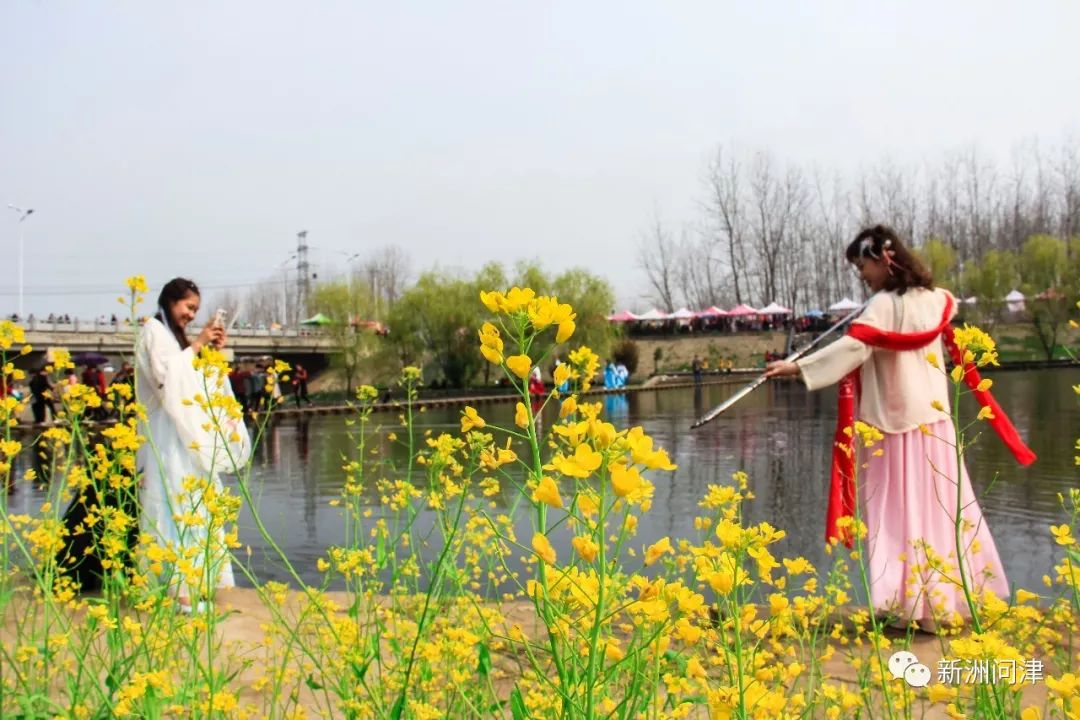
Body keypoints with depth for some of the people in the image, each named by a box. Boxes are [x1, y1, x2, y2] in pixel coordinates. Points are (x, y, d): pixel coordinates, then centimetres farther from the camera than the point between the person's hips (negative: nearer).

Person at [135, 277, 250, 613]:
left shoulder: (177, 336, 23)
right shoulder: (154, 330, -1)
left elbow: (200, 381, 20)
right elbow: (165, 374, -16)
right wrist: (196, 345, -11)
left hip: (188, 436, 9)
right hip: (167, 437, -9)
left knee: (194, 504, 6)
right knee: (177, 504, -14)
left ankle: (189, 584, 9)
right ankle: (178, 588, -16)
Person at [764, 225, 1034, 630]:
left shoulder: (884, 306, -14)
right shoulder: (935, 300, 8)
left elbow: (851, 347, -27)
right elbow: (951, 306, 33)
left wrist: (798, 367, -32)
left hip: (894, 422, -7)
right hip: (934, 418, 7)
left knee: (902, 511, -4)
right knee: (941, 506, 12)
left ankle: (910, 601, -4)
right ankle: (950, 596, 20)